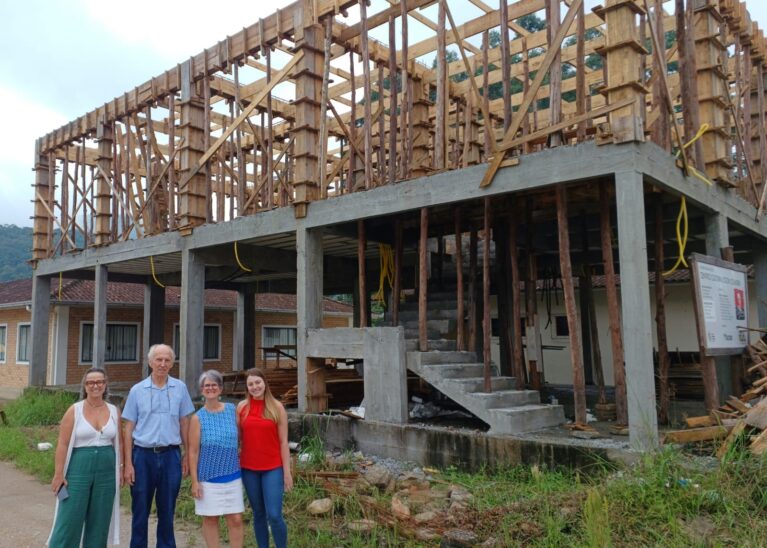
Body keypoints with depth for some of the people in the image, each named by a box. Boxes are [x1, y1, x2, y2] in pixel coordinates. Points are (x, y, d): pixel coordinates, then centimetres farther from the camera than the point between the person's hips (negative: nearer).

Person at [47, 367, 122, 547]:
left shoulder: (114, 411, 4)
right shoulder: (74, 410, -4)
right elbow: (62, 444, -6)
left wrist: (120, 469, 5)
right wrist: (59, 474, -9)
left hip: (106, 471, 3)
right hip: (79, 469, -3)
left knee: (99, 521, 11)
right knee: (70, 519, 0)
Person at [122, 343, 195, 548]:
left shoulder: (180, 388, 2)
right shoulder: (137, 390, 1)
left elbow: (184, 423, 7)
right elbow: (128, 428, 2)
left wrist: (187, 455, 5)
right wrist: (128, 463, -2)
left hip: (170, 456, 0)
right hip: (143, 455, 0)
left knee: (167, 511, 10)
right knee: (140, 510, 9)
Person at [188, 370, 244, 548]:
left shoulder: (232, 410, 2)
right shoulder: (198, 418, -5)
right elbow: (193, 452, -5)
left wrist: (240, 450, 1)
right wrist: (194, 481, -7)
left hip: (232, 475, 2)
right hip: (208, 477, -2)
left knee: (236, 519, 4)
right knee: (210, 519, 8)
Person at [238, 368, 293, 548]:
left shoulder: (277, 407, -3)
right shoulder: (242, 407, 2)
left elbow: (283, 441, -2)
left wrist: (287, 471, -5)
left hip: (273, 468, -2)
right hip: (249, 468, 2)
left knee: (274, 515, -8)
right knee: (258, 514, 11)